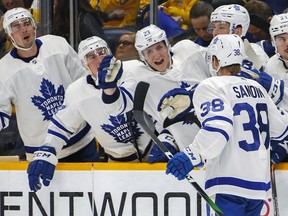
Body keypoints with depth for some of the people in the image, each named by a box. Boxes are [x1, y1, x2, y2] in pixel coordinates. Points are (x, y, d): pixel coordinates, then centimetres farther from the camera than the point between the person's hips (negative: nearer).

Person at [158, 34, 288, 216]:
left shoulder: (211, 87, -6)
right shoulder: (258, 88, 15)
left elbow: (219, 127, -23)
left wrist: (192, 155, -29)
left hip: (229, 184, -7)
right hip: (260, 184, 8)